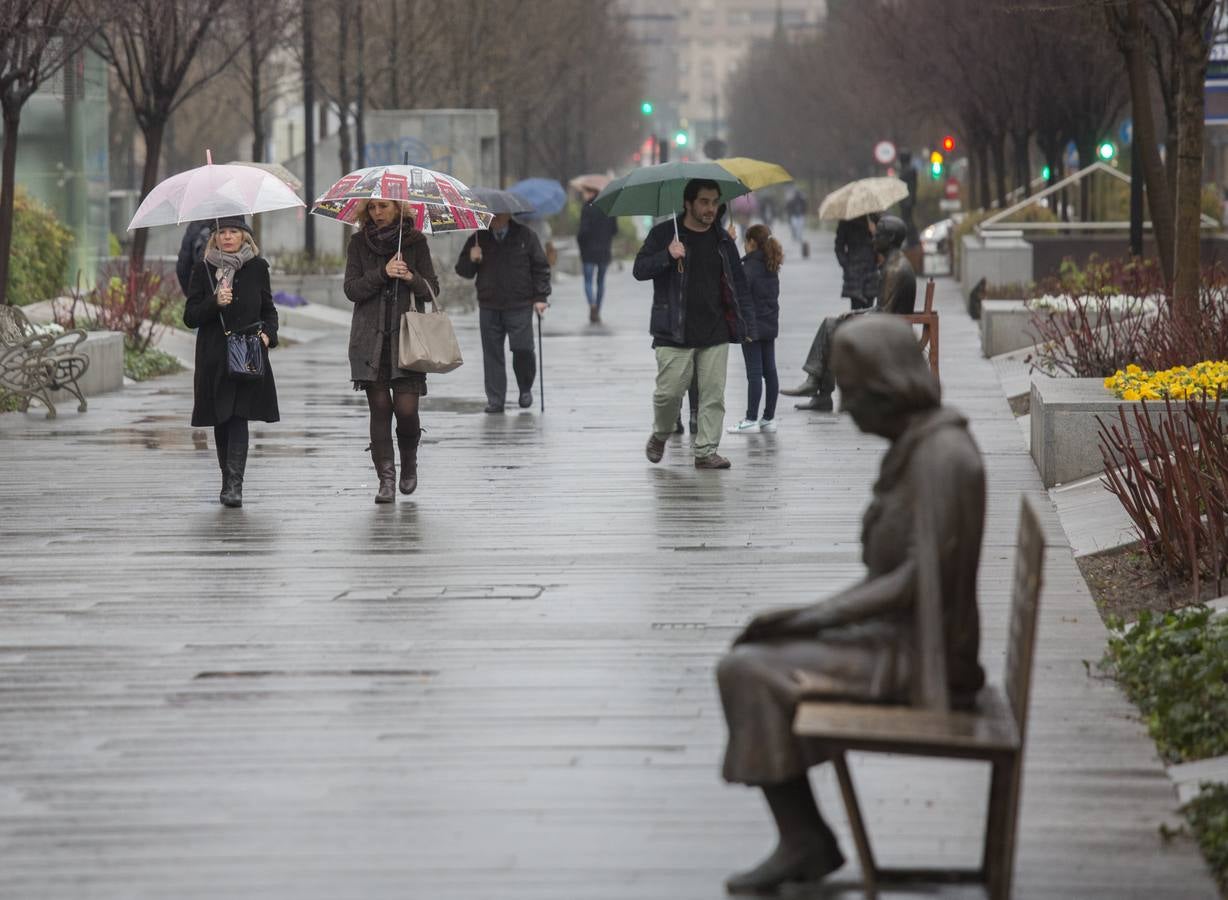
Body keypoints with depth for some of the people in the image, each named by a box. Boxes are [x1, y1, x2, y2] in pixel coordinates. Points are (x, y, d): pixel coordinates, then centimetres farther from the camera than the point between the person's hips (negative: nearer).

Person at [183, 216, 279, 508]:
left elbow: (268, 309, 17)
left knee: (239, 416, -13)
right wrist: (215, 302, -17)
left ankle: (233, 484, -19)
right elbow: (190, 317, 0)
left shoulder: (257, 267, 7)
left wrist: (268, 334, -3)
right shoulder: (203, 269, 3)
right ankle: (229, 481, 20)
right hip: (214, 357, 1)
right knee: (221, 420, 6)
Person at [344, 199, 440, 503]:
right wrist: (382, 274, -15)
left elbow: (432, 290, 5)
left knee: (406, 408, -9)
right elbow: (351, 289, -1)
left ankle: (409, 462, 19)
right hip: (370, 338, 1)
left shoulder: (415, 241, 5)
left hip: (406, 337, -1)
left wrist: (412, 278, -14)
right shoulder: (359, 242, 7)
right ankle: (386, 480, 1)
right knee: (379, 408, -3)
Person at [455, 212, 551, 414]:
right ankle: (495, 399, 5)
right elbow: (461, 270, 12)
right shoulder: (478, 239, 8)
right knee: (492, 353, 0)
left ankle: (525, 389, 17)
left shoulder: (525, 236, 4)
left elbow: (540, 267, 7)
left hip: (519, 306, -2)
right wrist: (471, 259, -10)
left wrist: (540, 297, 0)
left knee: (523, 349, -8)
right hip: (489, 308, 2)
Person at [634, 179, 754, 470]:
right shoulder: (663, 234, 1)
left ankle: (706, 451, 5)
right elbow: (639, 270, -5)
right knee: (669, 392, -4)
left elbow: (739, 286, 15)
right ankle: (660, 435, 23)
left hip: (715, 335, 3)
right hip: (674, 334, -3)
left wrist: (747, 325, 8)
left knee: (713, 394, -1)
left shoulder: (723, 240, 12)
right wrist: (667, 256, -21)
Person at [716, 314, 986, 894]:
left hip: (916, 659, -10)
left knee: (749, 676, -13)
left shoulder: (940, 454, -20)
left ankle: (803, 840, -2)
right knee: (750, 658, 9)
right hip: (897, 640, 10)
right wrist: (817, 612, 5)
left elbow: (925, 575, -25)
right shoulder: (915, 446, 11)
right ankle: (803, 841, 5)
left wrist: (828, 615, -17)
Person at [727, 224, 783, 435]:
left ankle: (751, 420, -6)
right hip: (770, 324, 8)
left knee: (754, 373, -7)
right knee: (769, 371, 9)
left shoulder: (750, 266, -14)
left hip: (753, 325, -8)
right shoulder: (772, 267, 10)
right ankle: (769, 418, 13)